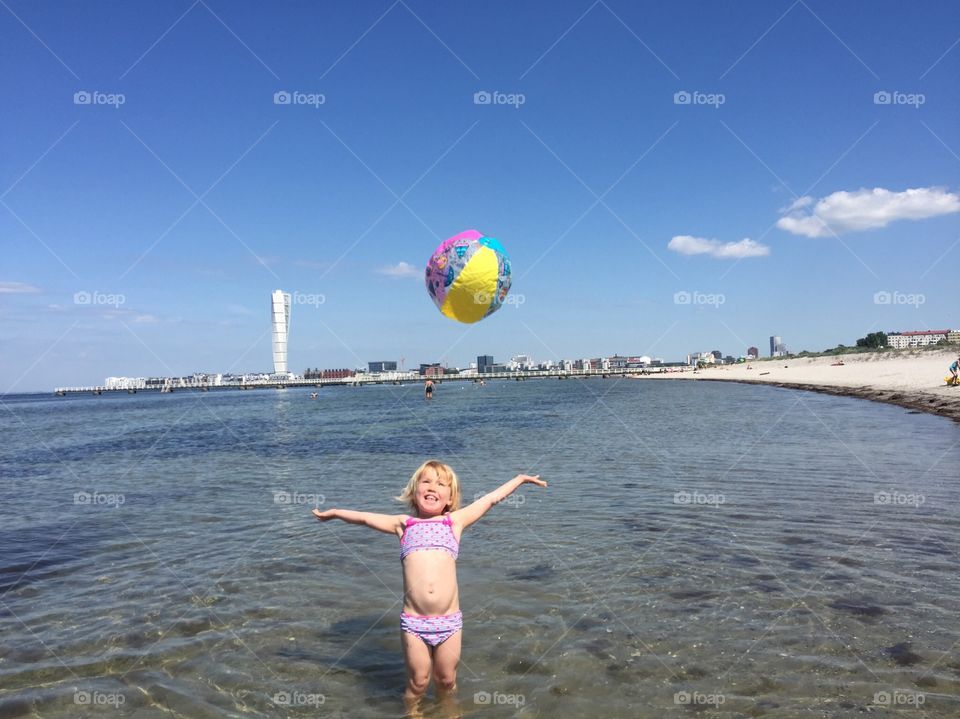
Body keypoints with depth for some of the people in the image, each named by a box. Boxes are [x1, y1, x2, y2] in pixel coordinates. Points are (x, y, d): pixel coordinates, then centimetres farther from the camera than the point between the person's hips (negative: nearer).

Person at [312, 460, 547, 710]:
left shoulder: (454, 521, 9)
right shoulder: (404, 523, 10)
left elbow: (491, 499, 16)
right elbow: (365, 517, 22)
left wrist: (520, 478, 24)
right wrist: (333, 512, 33)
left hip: (449, 621, 1)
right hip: (413, 622, 0)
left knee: (446, 680, 14)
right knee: (418, 681, 9)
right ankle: (412, 713, 36)